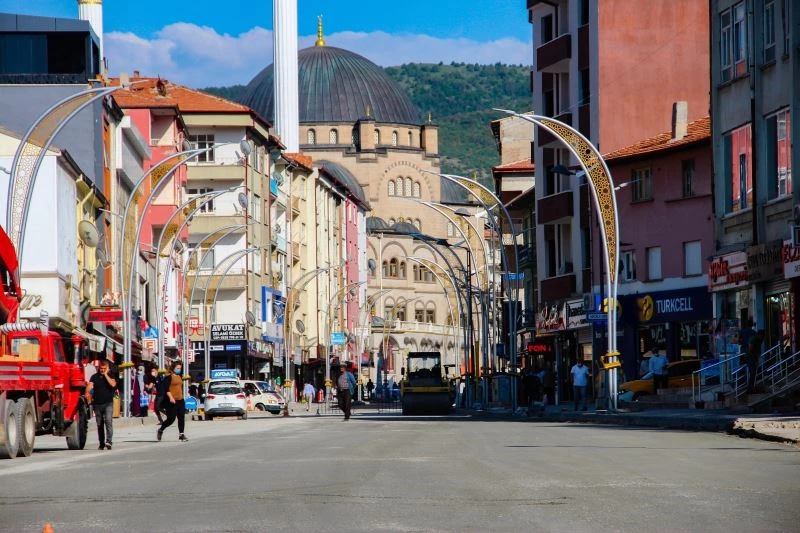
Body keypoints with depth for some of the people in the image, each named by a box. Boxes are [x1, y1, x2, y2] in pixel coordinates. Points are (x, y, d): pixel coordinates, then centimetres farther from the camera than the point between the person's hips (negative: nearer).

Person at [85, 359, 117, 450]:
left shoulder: (110, 376, 5)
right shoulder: (95, 377, 9)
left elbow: (113, 384, -14)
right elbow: (90, 385, -6)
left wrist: (105, 375, -10)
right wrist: (87, 393, -25)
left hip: (108, 403, -3)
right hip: (97, 404, 3)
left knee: (108, 421, -18)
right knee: (99, 424, 8)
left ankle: (108, 441, -25)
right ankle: (101, 443, 15)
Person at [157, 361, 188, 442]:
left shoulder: (179, 377, 17)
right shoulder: (169, 377, -8)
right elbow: (166, 389, -16)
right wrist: (171, 397, -25)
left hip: (180, 400, 8)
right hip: (171, 401, -8)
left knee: (181, 417, 0)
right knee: (171, 418, -6)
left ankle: (181, 434, 4)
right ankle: (160, 430, 16)